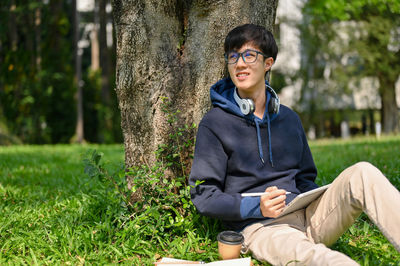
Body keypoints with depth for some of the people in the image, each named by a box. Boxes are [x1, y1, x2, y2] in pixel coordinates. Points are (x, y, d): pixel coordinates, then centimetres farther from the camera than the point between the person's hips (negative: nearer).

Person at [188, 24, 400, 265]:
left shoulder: (289, 118, 18)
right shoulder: (214, 124, 2)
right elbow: (203, 194, -2)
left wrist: (327, 200, 0)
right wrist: (257, 207, -18)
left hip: (306, 217, 6)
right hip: (260, 225, -5)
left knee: (363, 173, -21)